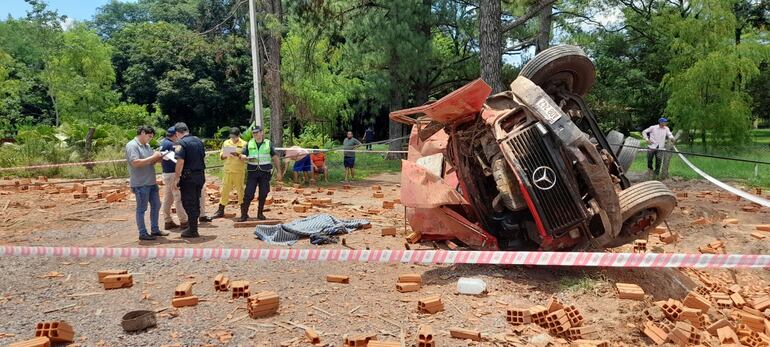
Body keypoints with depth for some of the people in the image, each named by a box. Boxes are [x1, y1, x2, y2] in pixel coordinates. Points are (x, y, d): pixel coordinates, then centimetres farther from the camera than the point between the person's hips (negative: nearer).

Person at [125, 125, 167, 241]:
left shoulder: (147, 145, 14)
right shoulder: (132, 145, -12)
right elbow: (135, 163, -23)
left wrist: (159, 158, -1)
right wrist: (153, 157, -19)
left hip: (151, 182, 9)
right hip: (140, 184, -9)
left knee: (156, 205, 14)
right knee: (141, 209, 0)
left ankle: (155, 230, 24)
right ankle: (142, 233, 7)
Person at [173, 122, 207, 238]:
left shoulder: (181, 143, -13)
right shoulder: (199, 141, 9)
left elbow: (180, 162, -19)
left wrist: (176, 178, -14)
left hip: (188, 177, -7)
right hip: (201, 175, 7)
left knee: (188, 203, 1)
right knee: (196, 202, 15)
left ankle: (193, 230, 4)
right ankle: (193, 227, 23)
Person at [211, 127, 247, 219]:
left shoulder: (243, 144, 0)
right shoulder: (226, 143, 11)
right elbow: (221, 156, 10)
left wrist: (238, 155, -23)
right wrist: (225, 155, -12)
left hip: (239, 171, -3)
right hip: (228, 171, 3)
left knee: (240, 190, 2)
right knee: (224, 190, 6)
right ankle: (220, 211, 14)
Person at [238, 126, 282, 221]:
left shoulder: (268, 144, 5)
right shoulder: (249, 144, 8)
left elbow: (275, 158, 7)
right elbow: (242, 155, 7)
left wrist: (279, 171, 3)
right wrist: (247, 158, -16)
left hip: (265, 172, 0)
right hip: (252, 172, 0)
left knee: (263, 194, 4)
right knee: (248, 194, -5)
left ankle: (260, 213, 18)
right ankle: (244, 214, 0)